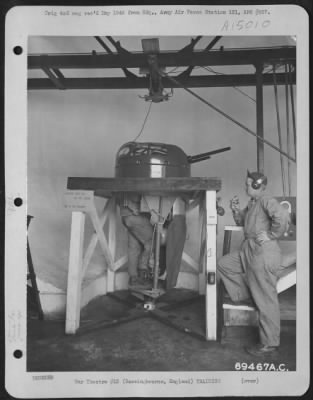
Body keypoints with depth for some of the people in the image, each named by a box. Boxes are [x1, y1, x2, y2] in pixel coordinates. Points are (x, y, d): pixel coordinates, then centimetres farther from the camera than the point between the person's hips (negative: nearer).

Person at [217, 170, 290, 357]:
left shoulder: (266, 200, -13)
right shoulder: (252, 203, 17)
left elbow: (283, 215, -31)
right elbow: (242, 221, 30)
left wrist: (271, 235, -21)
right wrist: (236, 210, 12)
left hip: (264, 252, -10)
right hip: (249, 251, 10)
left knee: (266, 300, -3)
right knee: (224, 264, 17)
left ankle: (270, 344, 8)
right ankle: (247, 295, 20)